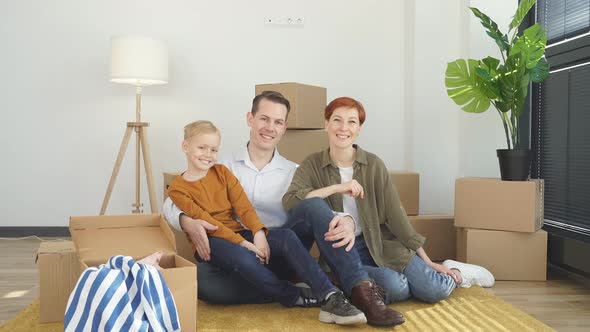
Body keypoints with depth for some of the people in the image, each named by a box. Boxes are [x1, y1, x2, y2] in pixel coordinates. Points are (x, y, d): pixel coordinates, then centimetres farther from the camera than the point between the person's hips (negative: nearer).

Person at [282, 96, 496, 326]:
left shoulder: (373, 165, -2)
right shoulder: (312, 165, -4)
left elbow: (395, 214, -1)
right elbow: (289, 201, -21)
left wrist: (427, 261, -2)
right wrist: (337, 187, -25)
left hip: (380, 242, 2)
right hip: (341, 251, -2)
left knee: (435, 290, -13)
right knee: (395, 288, -30)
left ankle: (456, 273, 18)